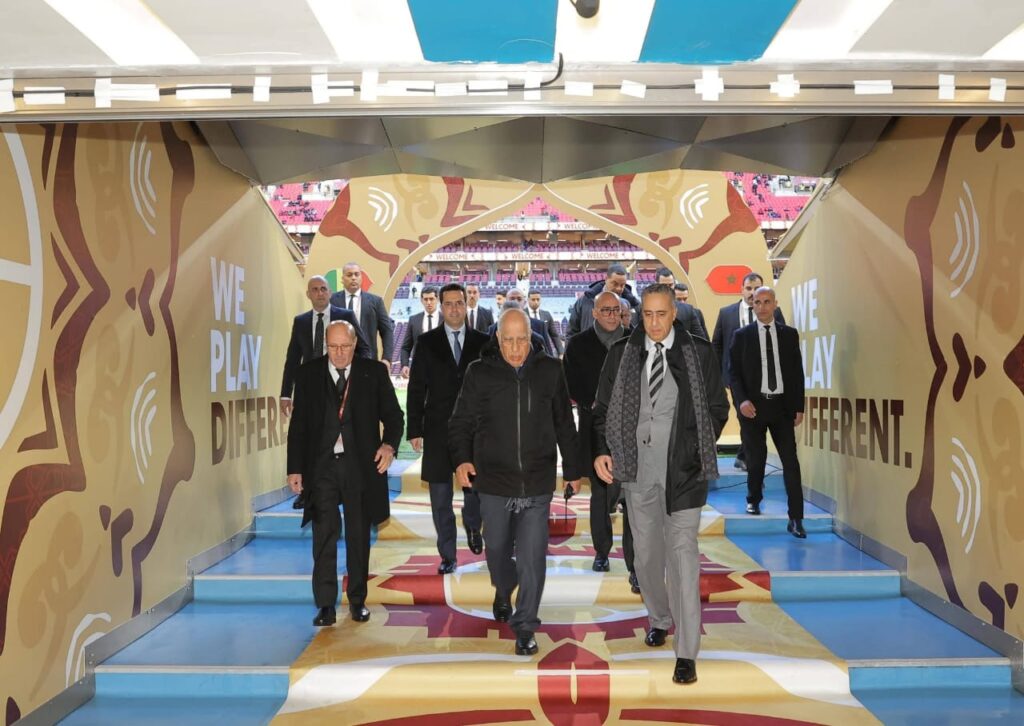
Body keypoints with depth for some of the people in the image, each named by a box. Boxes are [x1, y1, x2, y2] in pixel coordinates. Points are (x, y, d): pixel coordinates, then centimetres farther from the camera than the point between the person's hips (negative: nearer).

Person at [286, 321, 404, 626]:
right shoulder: (308, 374, 3)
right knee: (324, 536, 0)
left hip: (361, 465, 0)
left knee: (358, 537, 10)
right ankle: (326, 604, 8)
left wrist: (389, 444, -16)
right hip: (321, 466, 0)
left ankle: (357, 600, 23)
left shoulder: (374, 372, 1)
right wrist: (295, 468, 0)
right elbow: (298, 425, 4)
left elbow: (393, 415, 4)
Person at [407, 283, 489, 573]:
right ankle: (447, 555, 18)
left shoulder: (482, 342, 5)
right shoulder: (427, 342, 3)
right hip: (438, 429, 0)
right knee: (440, 498, 5)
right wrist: (415, 429, -4)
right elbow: (416, 389, 2)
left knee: (476, 487, 4)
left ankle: (472, 524, 38)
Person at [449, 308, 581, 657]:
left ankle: (525, 627, 13)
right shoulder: (480, 373, -1)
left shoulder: (550, 371, 1)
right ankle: (503, 593, 49)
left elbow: (565, 425, 9)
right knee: (497, 551, 18)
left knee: (532, 559, -4)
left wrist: (572, 470, 12)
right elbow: (460, 422, 3)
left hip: (537, 484, -1)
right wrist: (461, 459, -14)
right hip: (494, 483, 1)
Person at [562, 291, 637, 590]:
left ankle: (635, 566, -5)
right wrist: (595, 405, -11)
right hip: (595, 429, 0)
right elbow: (570, 386, 2)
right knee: (601, 492, 12)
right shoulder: (578, 345, 6)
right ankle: (602, 551, 31)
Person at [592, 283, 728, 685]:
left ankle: (686, 653, 0)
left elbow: (717, 408, 8)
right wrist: (602, 451, -6)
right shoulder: (621, 353, 4)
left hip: (683, 471, -2)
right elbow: (603, 408, 8)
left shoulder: (699, 353, 1)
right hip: (637, 470, 3)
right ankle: (659, 618, 40)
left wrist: (699, 450, -1)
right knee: (645, 554, 14)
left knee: (682, 554, -7)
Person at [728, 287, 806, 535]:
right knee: (756, 459, 9)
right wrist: (742, 400, -14)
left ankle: (796, 518, 0)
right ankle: (754, 500, 34)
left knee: (790, 460, -4)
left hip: (782, 405, 1)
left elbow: (797, 372, 8)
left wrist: (799, 406, 3)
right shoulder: (742, 335, 2)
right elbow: (734, 373, 0)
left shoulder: (789, 334, 7)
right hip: (753, 405, -1)